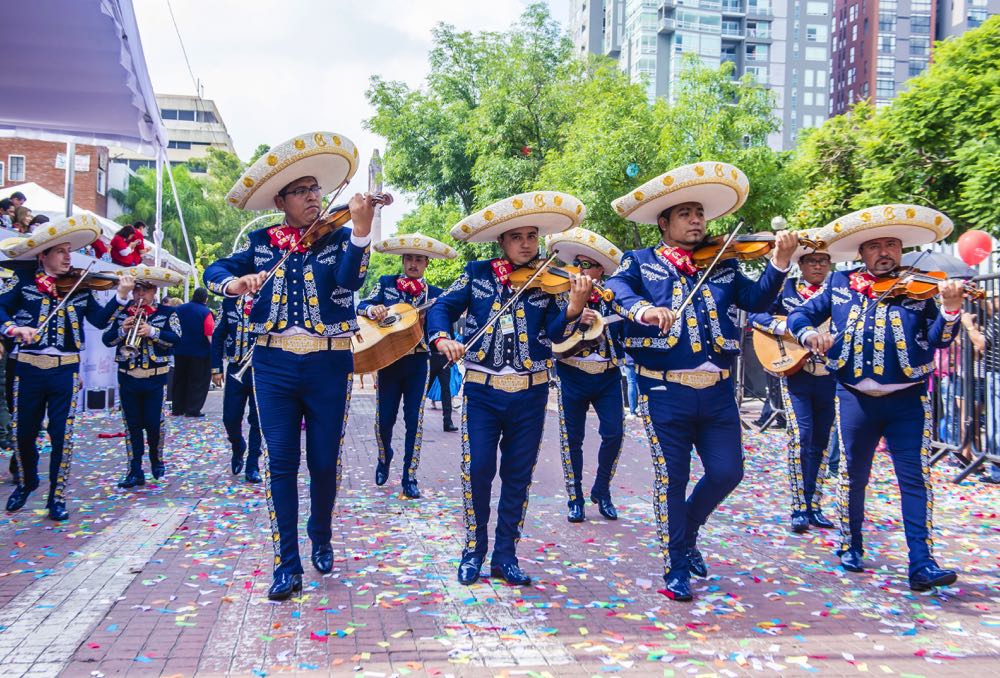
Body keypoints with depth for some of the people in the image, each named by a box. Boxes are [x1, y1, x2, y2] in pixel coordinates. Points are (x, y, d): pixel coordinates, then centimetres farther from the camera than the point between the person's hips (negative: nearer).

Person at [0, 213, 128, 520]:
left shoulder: (79, 288, 5)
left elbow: (100, 320, 0)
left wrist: (120, 297, -13)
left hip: (66, 370, 1)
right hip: (29, 368, 0)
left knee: (62, 435, 1)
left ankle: (57, 497, 13)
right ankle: (25, 483, 38)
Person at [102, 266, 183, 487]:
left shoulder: (167, 313, 0)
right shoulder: (121, 313, 8)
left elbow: (176, 339, -13)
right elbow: (107, 340, 3)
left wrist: (153, 332, -25)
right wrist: (122, 330, -14)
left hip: (155, 378, -3)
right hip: (127, 377, 3)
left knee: (154, 423, 2)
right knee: (132, 425, 6)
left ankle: (157, 461, 26)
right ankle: (135, 471, 12)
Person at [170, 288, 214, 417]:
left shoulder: (179, 309, 5)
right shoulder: (206, 312, -13)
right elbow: (210, 334, -18)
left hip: (180, 351, 5)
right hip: (200, 353, -5)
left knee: (180, 380, 15)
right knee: (198, 381, 3)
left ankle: (177, 408, 18)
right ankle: (192, 410, 2)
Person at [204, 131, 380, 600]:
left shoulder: (338, 238, 1)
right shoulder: (262, 243, 8)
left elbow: (348, 281, -18)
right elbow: (214, 270, 8)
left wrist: (361, 228, -33)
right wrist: (233, 282, -16)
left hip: (329, 365, -1)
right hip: (275, 363, 1)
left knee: (325, 460, 7)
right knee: (281, 462, 0)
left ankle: (321, 540, 31)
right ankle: (287, 563, 8)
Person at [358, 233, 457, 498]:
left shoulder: (435, 293, 7)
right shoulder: (386, 284, 7)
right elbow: (361, 306, 0)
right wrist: (372, 309, -22)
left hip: (417, 361, 0)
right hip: (388, 359, 0)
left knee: (414, 421, -1)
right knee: (384, 418, 2)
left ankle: (409, 478, 9)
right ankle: (384, 458, 34)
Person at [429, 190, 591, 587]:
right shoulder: (478, 274, 1)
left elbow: (554, 334, -10)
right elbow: (442, 308, 1)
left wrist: (573, 308, -30)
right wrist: (442, 338, -19)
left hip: (529, 394, 1)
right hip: (482, 390, -1)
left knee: (518, 475, 7)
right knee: (477, 470, -4)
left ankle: (505, 555, 21)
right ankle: (474, 550, 16)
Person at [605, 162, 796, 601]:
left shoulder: (723, 265, 14)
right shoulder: (641, 262, 5)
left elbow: (757, 300, 0)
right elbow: (615, 289, -15)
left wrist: (779, 263, -16)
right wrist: (642, 308, -35)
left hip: (717, 391, 4)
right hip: (665, 389, -3)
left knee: (727, 472, 3)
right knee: (671, 480, 4)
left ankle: (687, 531, 32)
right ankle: (676, 569, 19)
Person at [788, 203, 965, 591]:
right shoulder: (840, 285, 4)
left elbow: (939, 340, -8)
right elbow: (799, 316, 7)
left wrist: (950, 308, -27)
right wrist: (808, 333, -14)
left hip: (907, 399, -1)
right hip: (856, 398, 1)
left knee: (915, 478, -3)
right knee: (853, 475, 12)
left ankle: (922, 563, 0)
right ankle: (850, 547, 28)